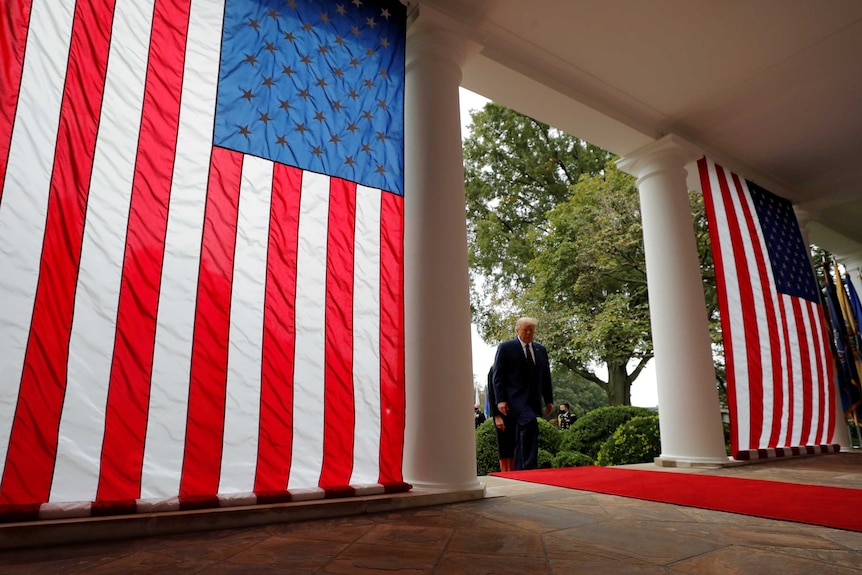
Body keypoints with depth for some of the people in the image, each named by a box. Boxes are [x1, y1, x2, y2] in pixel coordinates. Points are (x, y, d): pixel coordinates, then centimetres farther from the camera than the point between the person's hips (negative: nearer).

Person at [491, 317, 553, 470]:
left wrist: (549, 400, 13)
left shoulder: (541, 350, 16)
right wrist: (500, 400, -12)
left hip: (533, 399, 6)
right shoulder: (505, 347, 0)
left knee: (521, 439, 7)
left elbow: (546, 377, 19)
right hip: (515, 398, -6)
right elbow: (498, 376, -4)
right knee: (530, 422, -27)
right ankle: (529, 467, -25)